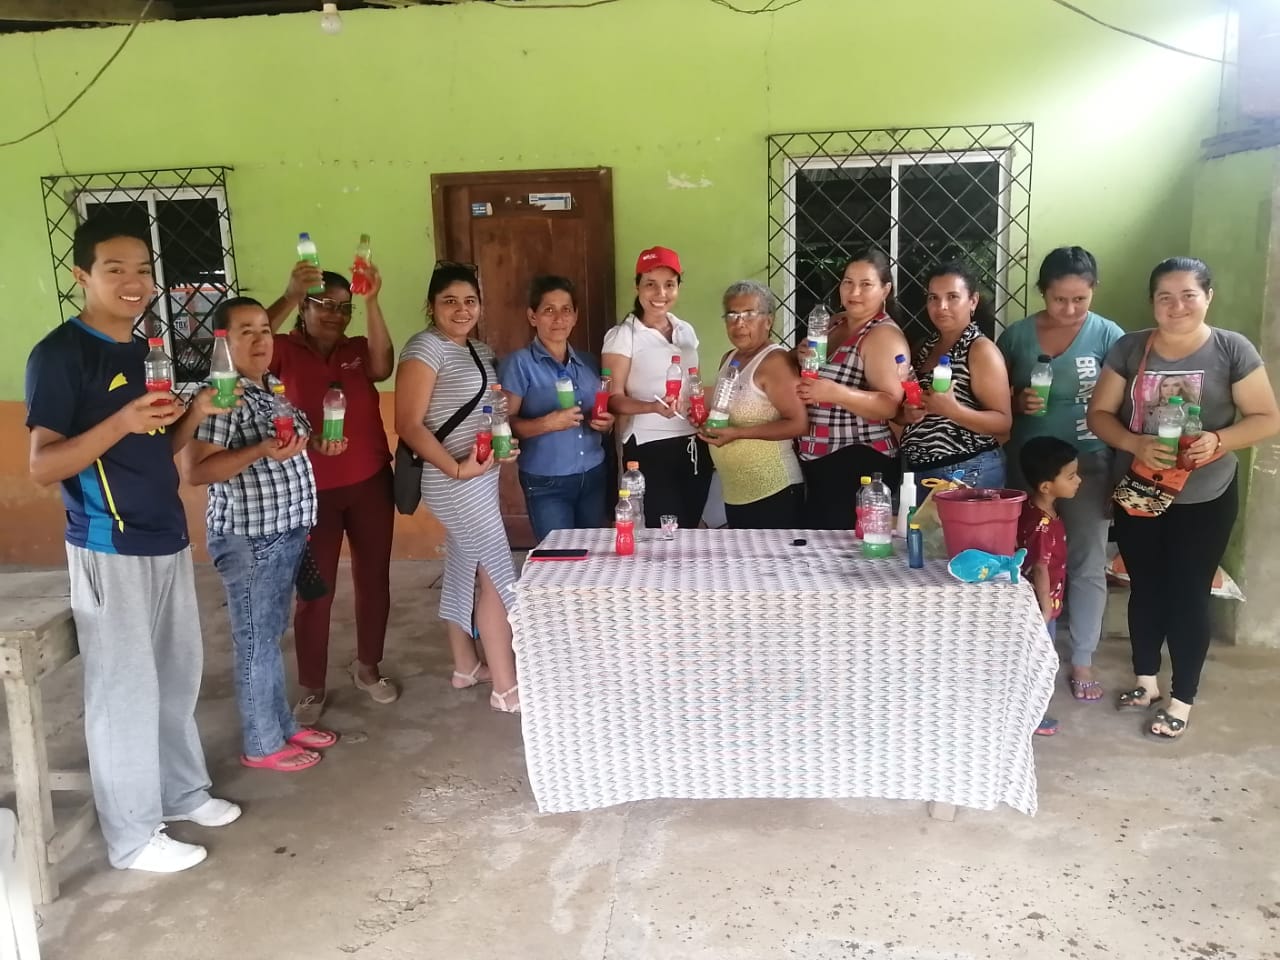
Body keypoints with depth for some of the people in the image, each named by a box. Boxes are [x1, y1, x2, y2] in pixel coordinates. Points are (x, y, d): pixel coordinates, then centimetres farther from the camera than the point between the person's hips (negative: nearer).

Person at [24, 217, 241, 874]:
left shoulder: (149, 351, 11)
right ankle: (133, 836, 15)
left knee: (178, 674, 17)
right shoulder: (60, 353, -12)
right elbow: (41, 466, -16)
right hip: (108, 549, -8)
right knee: (123, 689, 2)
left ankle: (183, 790, 34)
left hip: (167, 540, 8)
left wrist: (195, 415, -1)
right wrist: (120, 423, -29)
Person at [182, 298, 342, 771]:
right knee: (256, 641, 3)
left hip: (285, 532, 9)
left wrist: (318, 445, 6)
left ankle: (283, 725, 33)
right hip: (249, 538, -9)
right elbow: (193, 470, -23)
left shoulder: (276, 386, 10)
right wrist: (263, 451, -30)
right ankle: (262, 745, 17)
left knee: (271, 634, 19)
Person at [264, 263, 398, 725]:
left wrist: (372, 302, -27)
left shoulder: (359, 349, 4)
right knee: (315, 590, 4)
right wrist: (289, 296, -36)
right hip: (313, 490, -3)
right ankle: (312, 687, 19)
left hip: (371, 483, 3)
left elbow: (382, 368, -18)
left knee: (373, 578, 13)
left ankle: (368, 666, 32)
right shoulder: (286, 351, -3)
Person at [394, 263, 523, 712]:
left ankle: (466, 666, 30)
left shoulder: (480, 350, 12)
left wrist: (506, 441, 2)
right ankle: (506, 688, 4)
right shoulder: (426, 347, -14)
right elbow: (408, 425, -19)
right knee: (498, 574, -5)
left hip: (482, 476, 9)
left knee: (464, 569, 16)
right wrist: (456, 468, -24)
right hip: (454, 480, -9)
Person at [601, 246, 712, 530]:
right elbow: (614, 399, -11)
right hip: (650, 449, -6)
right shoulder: (622, 335, -8)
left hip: (694, 447, 6)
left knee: (690, 531, 11)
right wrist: (653, 407, -28)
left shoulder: (686, 331, 10)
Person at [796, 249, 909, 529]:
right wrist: (802, 359, 3)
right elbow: (815, 377, 25)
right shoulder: (835, 323, 12)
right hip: (819, 463, 8)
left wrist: (836, 393, -32)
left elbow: (891, 405, -21)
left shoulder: (884, 335, -12)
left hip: (860, 465, -8)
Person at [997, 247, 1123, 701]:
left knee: (1087, 565, 5)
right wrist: (1018, 401, -14)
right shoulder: (1017, 335, -1)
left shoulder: (1108, 336, -5)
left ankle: (1082, 661, 19)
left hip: (1088, 465, -1)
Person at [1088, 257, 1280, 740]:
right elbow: (1099, 414, -2)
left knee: (1188, 593, 5)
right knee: (1145, 588, 15)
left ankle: (1182, 699, 20)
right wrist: (1135, 443, -21)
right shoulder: (1129, 348, -3)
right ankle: (1145, 679, 34)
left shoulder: (1233, 350, -8)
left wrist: (1219, 440, -24)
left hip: (1205, 499, -2)